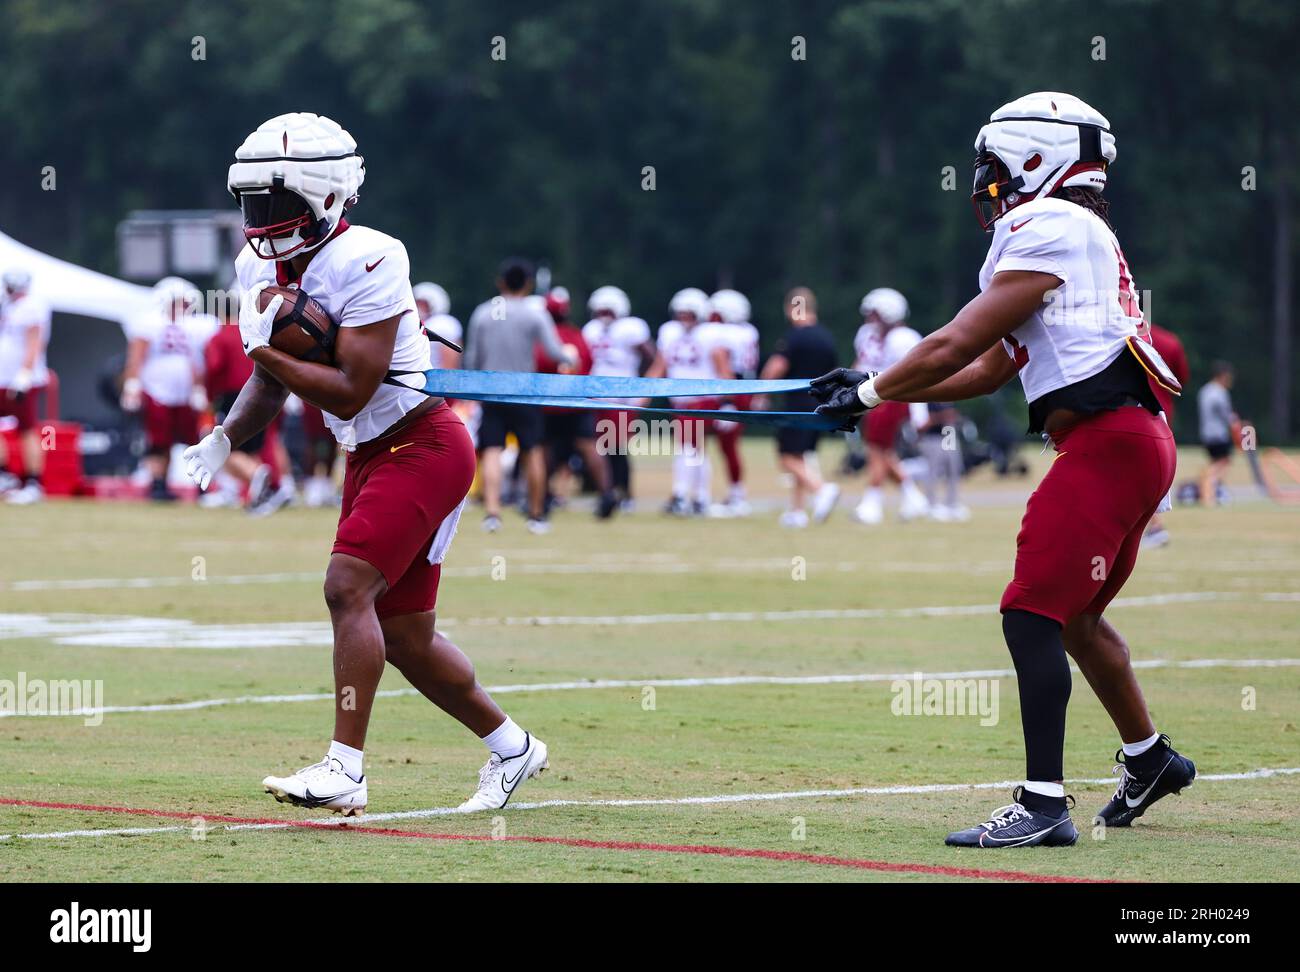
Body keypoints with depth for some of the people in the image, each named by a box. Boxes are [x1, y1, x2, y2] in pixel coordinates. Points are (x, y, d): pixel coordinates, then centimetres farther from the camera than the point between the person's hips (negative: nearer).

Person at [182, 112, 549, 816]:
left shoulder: (366, 264, -22)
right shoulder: (263, 268, 3)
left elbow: (349, 393, -25)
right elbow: (270, 387, 13)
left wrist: (266, 348, -24)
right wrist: (223, 438, -4)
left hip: (422, 445, -9)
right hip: (370, 457, 9)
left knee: (348, 587, -21)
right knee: (402, 634, 12)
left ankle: (345, 770, -21)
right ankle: (510, 745, 30)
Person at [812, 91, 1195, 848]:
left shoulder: (1048, 230, -8)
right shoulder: (1080, 236, 23)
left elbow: (955, 347, -8)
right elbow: (986, 371, 24)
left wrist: (871, 394, 4)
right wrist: (875, 389, 23)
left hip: (1106, 442, -10)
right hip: (1135, 444, 10)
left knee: (1033, 614, -12)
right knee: (1076, 614, 24)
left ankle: (1044, 805, -17)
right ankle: (1149, 758, 40)